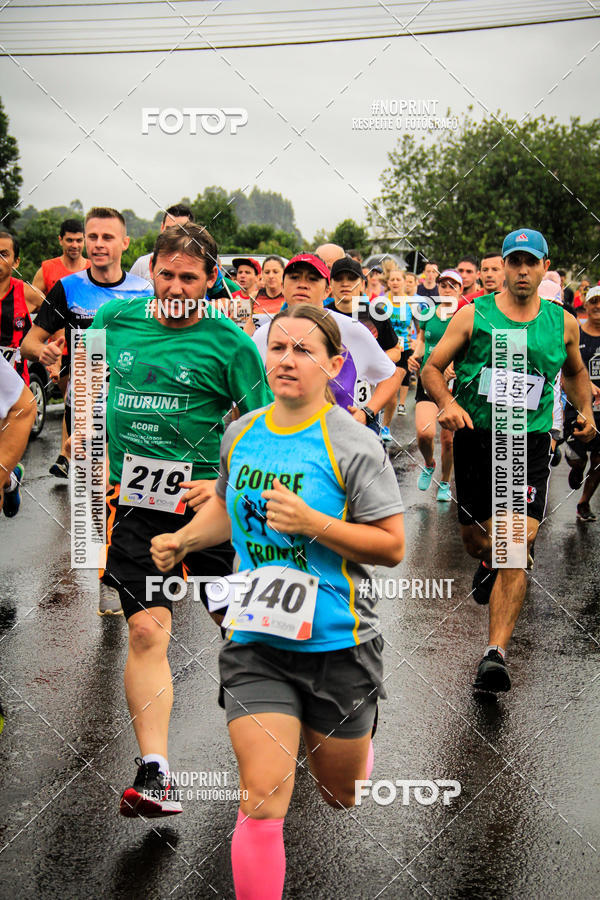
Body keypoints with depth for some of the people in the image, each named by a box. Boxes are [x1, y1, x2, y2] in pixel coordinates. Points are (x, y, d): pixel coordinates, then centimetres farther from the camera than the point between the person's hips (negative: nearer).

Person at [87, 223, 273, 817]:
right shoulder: (114, 320, 5)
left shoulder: (229, 343, -4)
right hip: (132, 500, 1)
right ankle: (154, 774, -11)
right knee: (147, 630, -12)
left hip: (203, 499, -1)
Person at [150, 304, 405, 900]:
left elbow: (392, 546, -12)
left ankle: (357, 740, 55)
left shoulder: (352, 444, -11)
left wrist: (311, 522, -23)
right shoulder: (240, 434, 4)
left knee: (341, 796, 20)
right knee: (261, 804, -11)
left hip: (337, 645, -2)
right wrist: (184, 539, 5)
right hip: (254, 644, 2)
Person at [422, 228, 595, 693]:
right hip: (476, 439, 0)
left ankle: (496, 653, -14)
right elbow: (433, 368, 4)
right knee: (475, 539, 10)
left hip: (530, 444, 0)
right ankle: (488, 564, 51)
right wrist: (448, 404, -15)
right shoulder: (473, 315, 0)